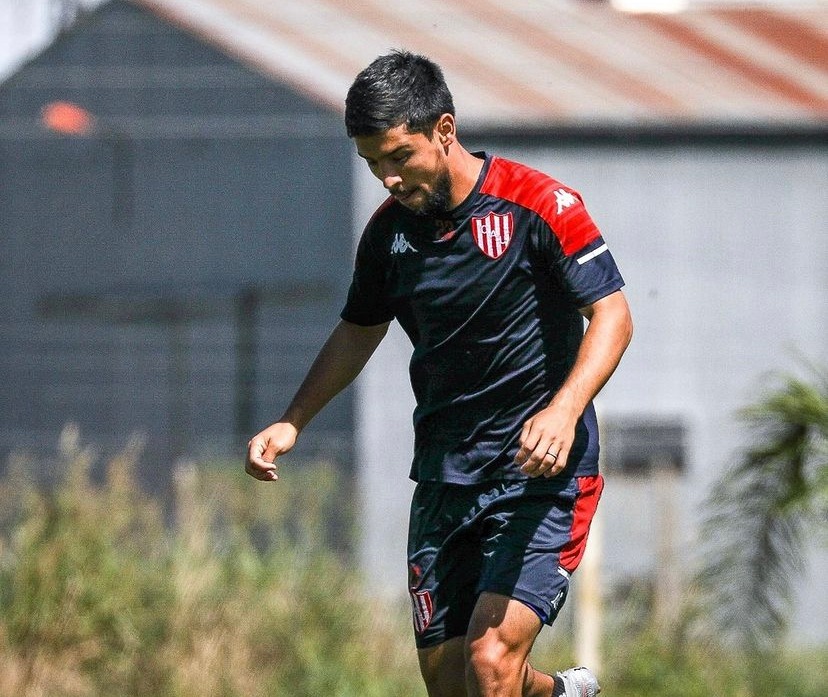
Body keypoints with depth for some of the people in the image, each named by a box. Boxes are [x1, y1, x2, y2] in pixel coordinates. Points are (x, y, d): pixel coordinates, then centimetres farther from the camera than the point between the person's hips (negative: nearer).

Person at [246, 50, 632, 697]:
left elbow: (612, 315, -13)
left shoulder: (540, 204, -12)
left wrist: (563, 409, -29)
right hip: (444, 473, 6)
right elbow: (360, 331, 20)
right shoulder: (390, 229, 4)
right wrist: (292, 423, 10)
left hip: (541, 473, -6)